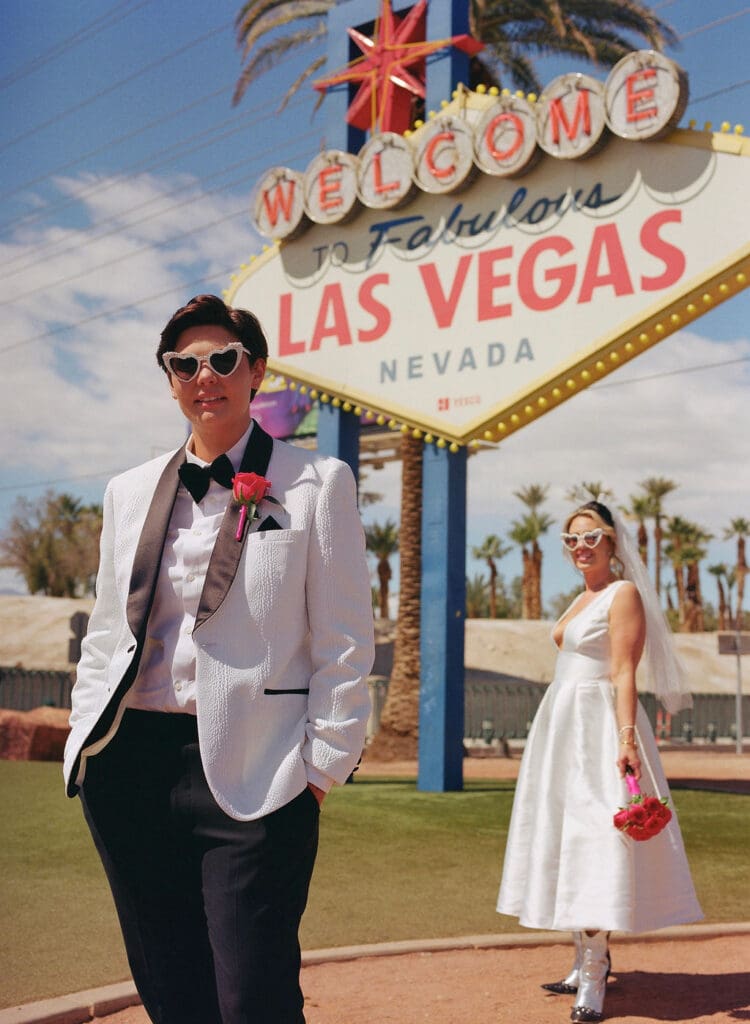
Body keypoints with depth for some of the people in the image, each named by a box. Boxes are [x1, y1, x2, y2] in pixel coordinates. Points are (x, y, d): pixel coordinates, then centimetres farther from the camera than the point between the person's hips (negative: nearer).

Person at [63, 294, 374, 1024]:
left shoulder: (316, 483, 2)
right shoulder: (129, 492, 14)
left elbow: (344, 642, -1)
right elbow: (105, 634, 17)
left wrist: (323, 764, -6)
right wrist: (84, 741, 9)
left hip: (251, 772, -4)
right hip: (129, 765, 5)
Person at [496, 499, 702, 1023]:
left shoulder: (623, 594, -8)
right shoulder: (582, 599, 18)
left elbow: (624, 672, -18)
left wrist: (626, 736, -28)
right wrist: (557, 736, 18)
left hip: (599, 725, -10)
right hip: (564, 724, 10)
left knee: (595, 839, -13)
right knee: (566, 838, 11)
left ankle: (593, 980, -13)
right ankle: (588, 960, 19)